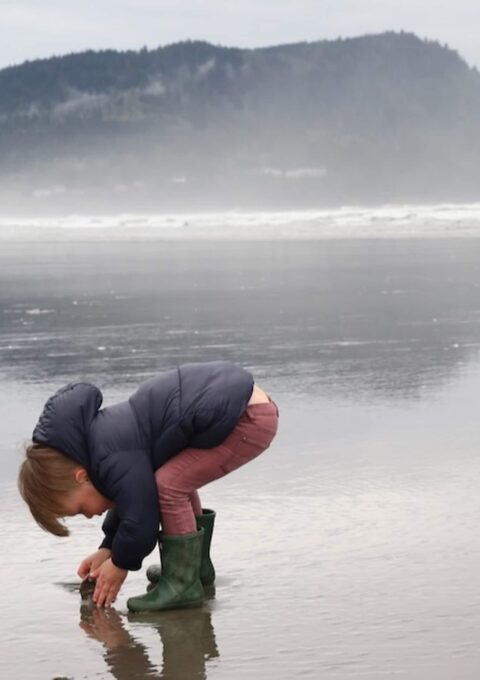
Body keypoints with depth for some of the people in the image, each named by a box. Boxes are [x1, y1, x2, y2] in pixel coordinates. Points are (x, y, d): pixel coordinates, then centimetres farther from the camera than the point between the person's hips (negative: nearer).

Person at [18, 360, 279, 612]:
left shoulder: (115, 461, -18)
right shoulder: (103, 439, 14)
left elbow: (140, 518, -14)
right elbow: (135, 499, 26)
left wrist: (120, 564, 3)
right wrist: (108, 549, 24)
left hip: (251, 419, -11)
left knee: (170, 485, -13)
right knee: (176, 481, 23)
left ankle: (182, 584, -5)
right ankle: (195, 563, 31)